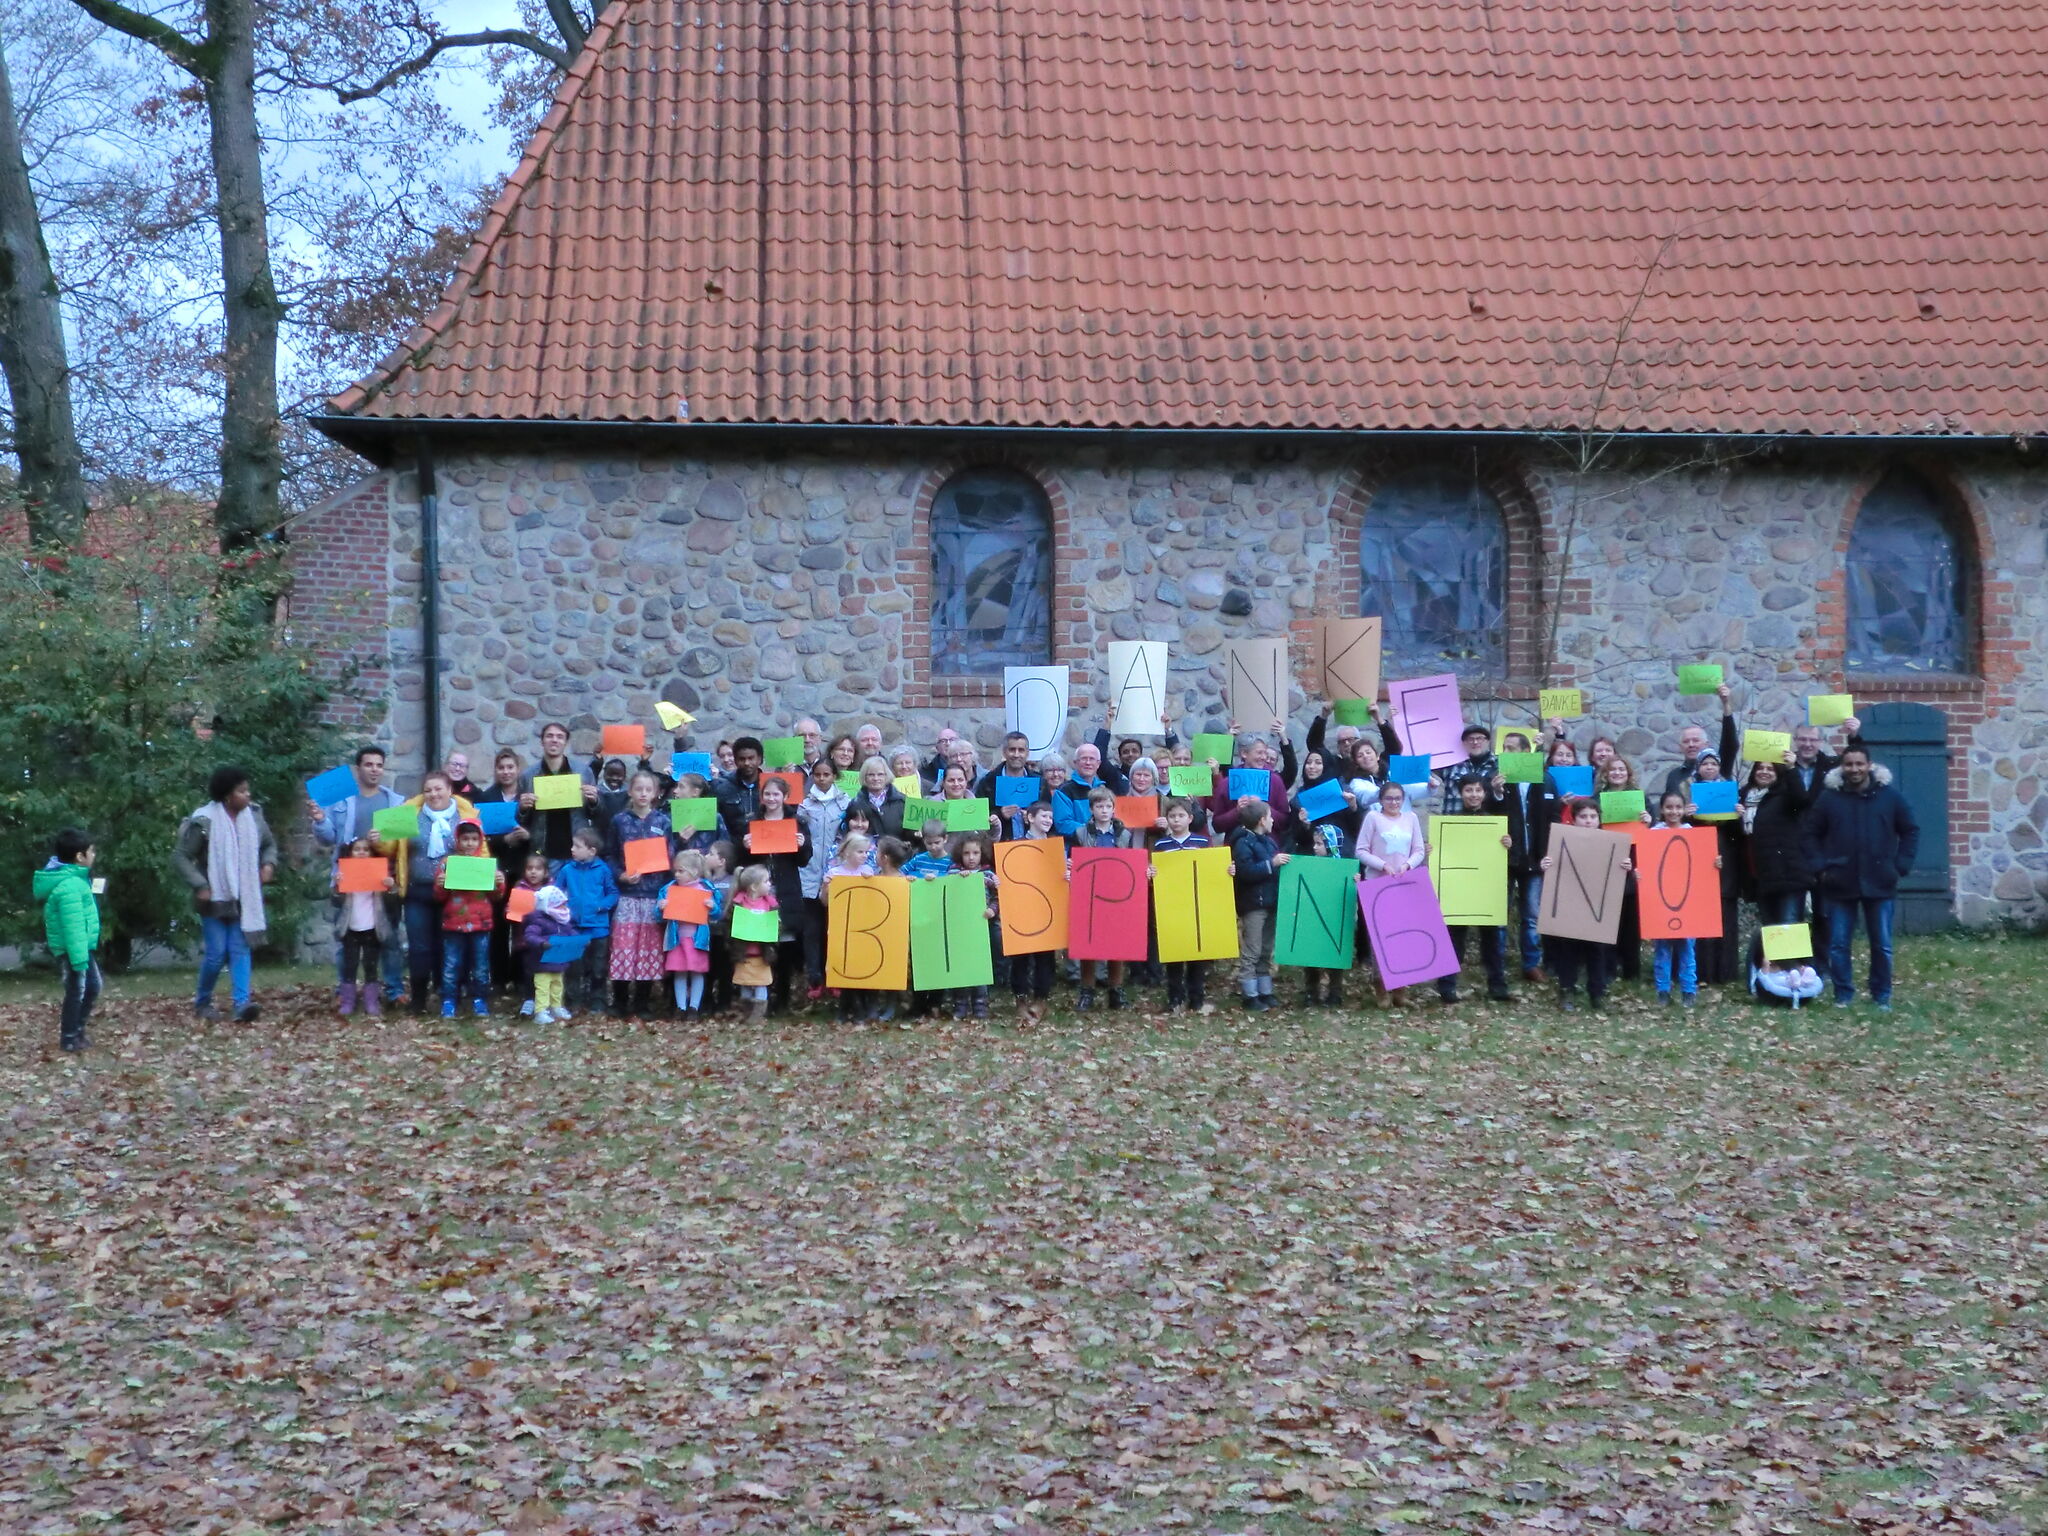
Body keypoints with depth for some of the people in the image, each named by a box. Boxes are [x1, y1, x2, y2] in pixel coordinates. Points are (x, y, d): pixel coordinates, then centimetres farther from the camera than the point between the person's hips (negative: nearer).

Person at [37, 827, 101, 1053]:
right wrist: (78, 958, -27)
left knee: (92, 987, 19)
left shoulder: (72, 878, 9)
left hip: (82, 947, 10)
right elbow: (72, 926, -27)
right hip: (71, 949, -10)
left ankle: (77, 1031, 30)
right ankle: (68, 1039, 14)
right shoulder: (69, 886, -25)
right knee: (77, 992, 2)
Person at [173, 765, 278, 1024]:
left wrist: (268, 864, -3)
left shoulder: (254, 816, 0)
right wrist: (200, 886, -17)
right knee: (216, 953, -2)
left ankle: (242, 1004, -11)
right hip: (214, 899, -4)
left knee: (240, 949, -4)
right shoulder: (204, 822, -15)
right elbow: (180, 857, -10)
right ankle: (202, 1002, 20)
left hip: (244, 898, 4)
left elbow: (269, 845, 17)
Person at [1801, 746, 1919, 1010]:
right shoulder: (1829, 798, 0)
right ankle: (1843, 994, 12)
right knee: (1838, 944, 2)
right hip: (1840, 884, 0)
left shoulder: (1889, 796, 1)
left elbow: (1910, 831, 8)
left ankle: (1882, 996, 16)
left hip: (1879, 883, 0)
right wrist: (1820, 868, -2)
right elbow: (1810, 834, 7)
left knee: (1882, 944, 5)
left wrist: (1900, 867, 0)